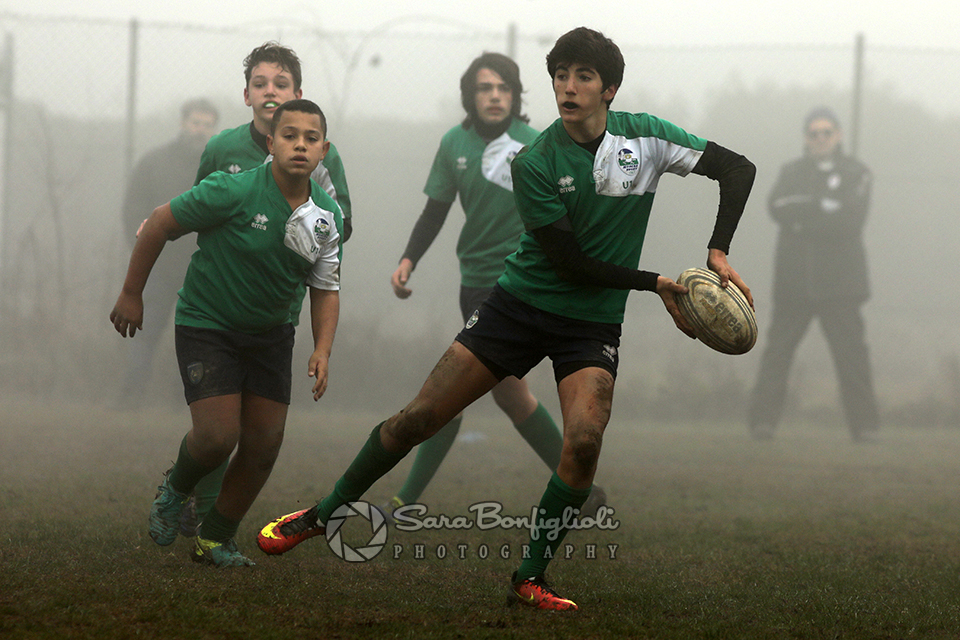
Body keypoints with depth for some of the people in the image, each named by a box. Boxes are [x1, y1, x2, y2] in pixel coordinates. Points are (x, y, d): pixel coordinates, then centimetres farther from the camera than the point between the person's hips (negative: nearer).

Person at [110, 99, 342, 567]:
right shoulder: (233, 192, -22)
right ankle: (175, 490, 18)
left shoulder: (327, 213, -5)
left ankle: (216, 539, 19)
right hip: (206, 324, -5)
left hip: (270, 334, 5)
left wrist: (322, 350, -8)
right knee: (218, 436, -16)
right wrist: (131, 294, -5)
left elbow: (326, 288, 7)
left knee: (264, 444, 0)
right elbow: (159, 224, -12)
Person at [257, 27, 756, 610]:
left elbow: (738, 168, -4)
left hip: (593, 323, 1)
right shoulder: (535, 163, -14)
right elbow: (570, 261, -15)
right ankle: (323, 514, 17)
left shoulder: (645, 137, -7)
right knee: (420, 418, -3)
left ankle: (530, 579, -10)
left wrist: (719, 253, -15)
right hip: (521, 303, -1)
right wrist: (656, 284, -15)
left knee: (585, 440, -24)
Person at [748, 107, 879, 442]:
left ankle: (864, 424, 1)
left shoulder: (856, 174, 7)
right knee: (778, 348, -4)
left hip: (839, 279, -2)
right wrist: (824, 207, -15)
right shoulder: (791, 172, 15)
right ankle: (763, 418, -3)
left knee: (851, 351, -4)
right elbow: (778, 206, -5)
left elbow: (850, 222, -9)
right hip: (794, 279, 2)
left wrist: (802, 214, -11)